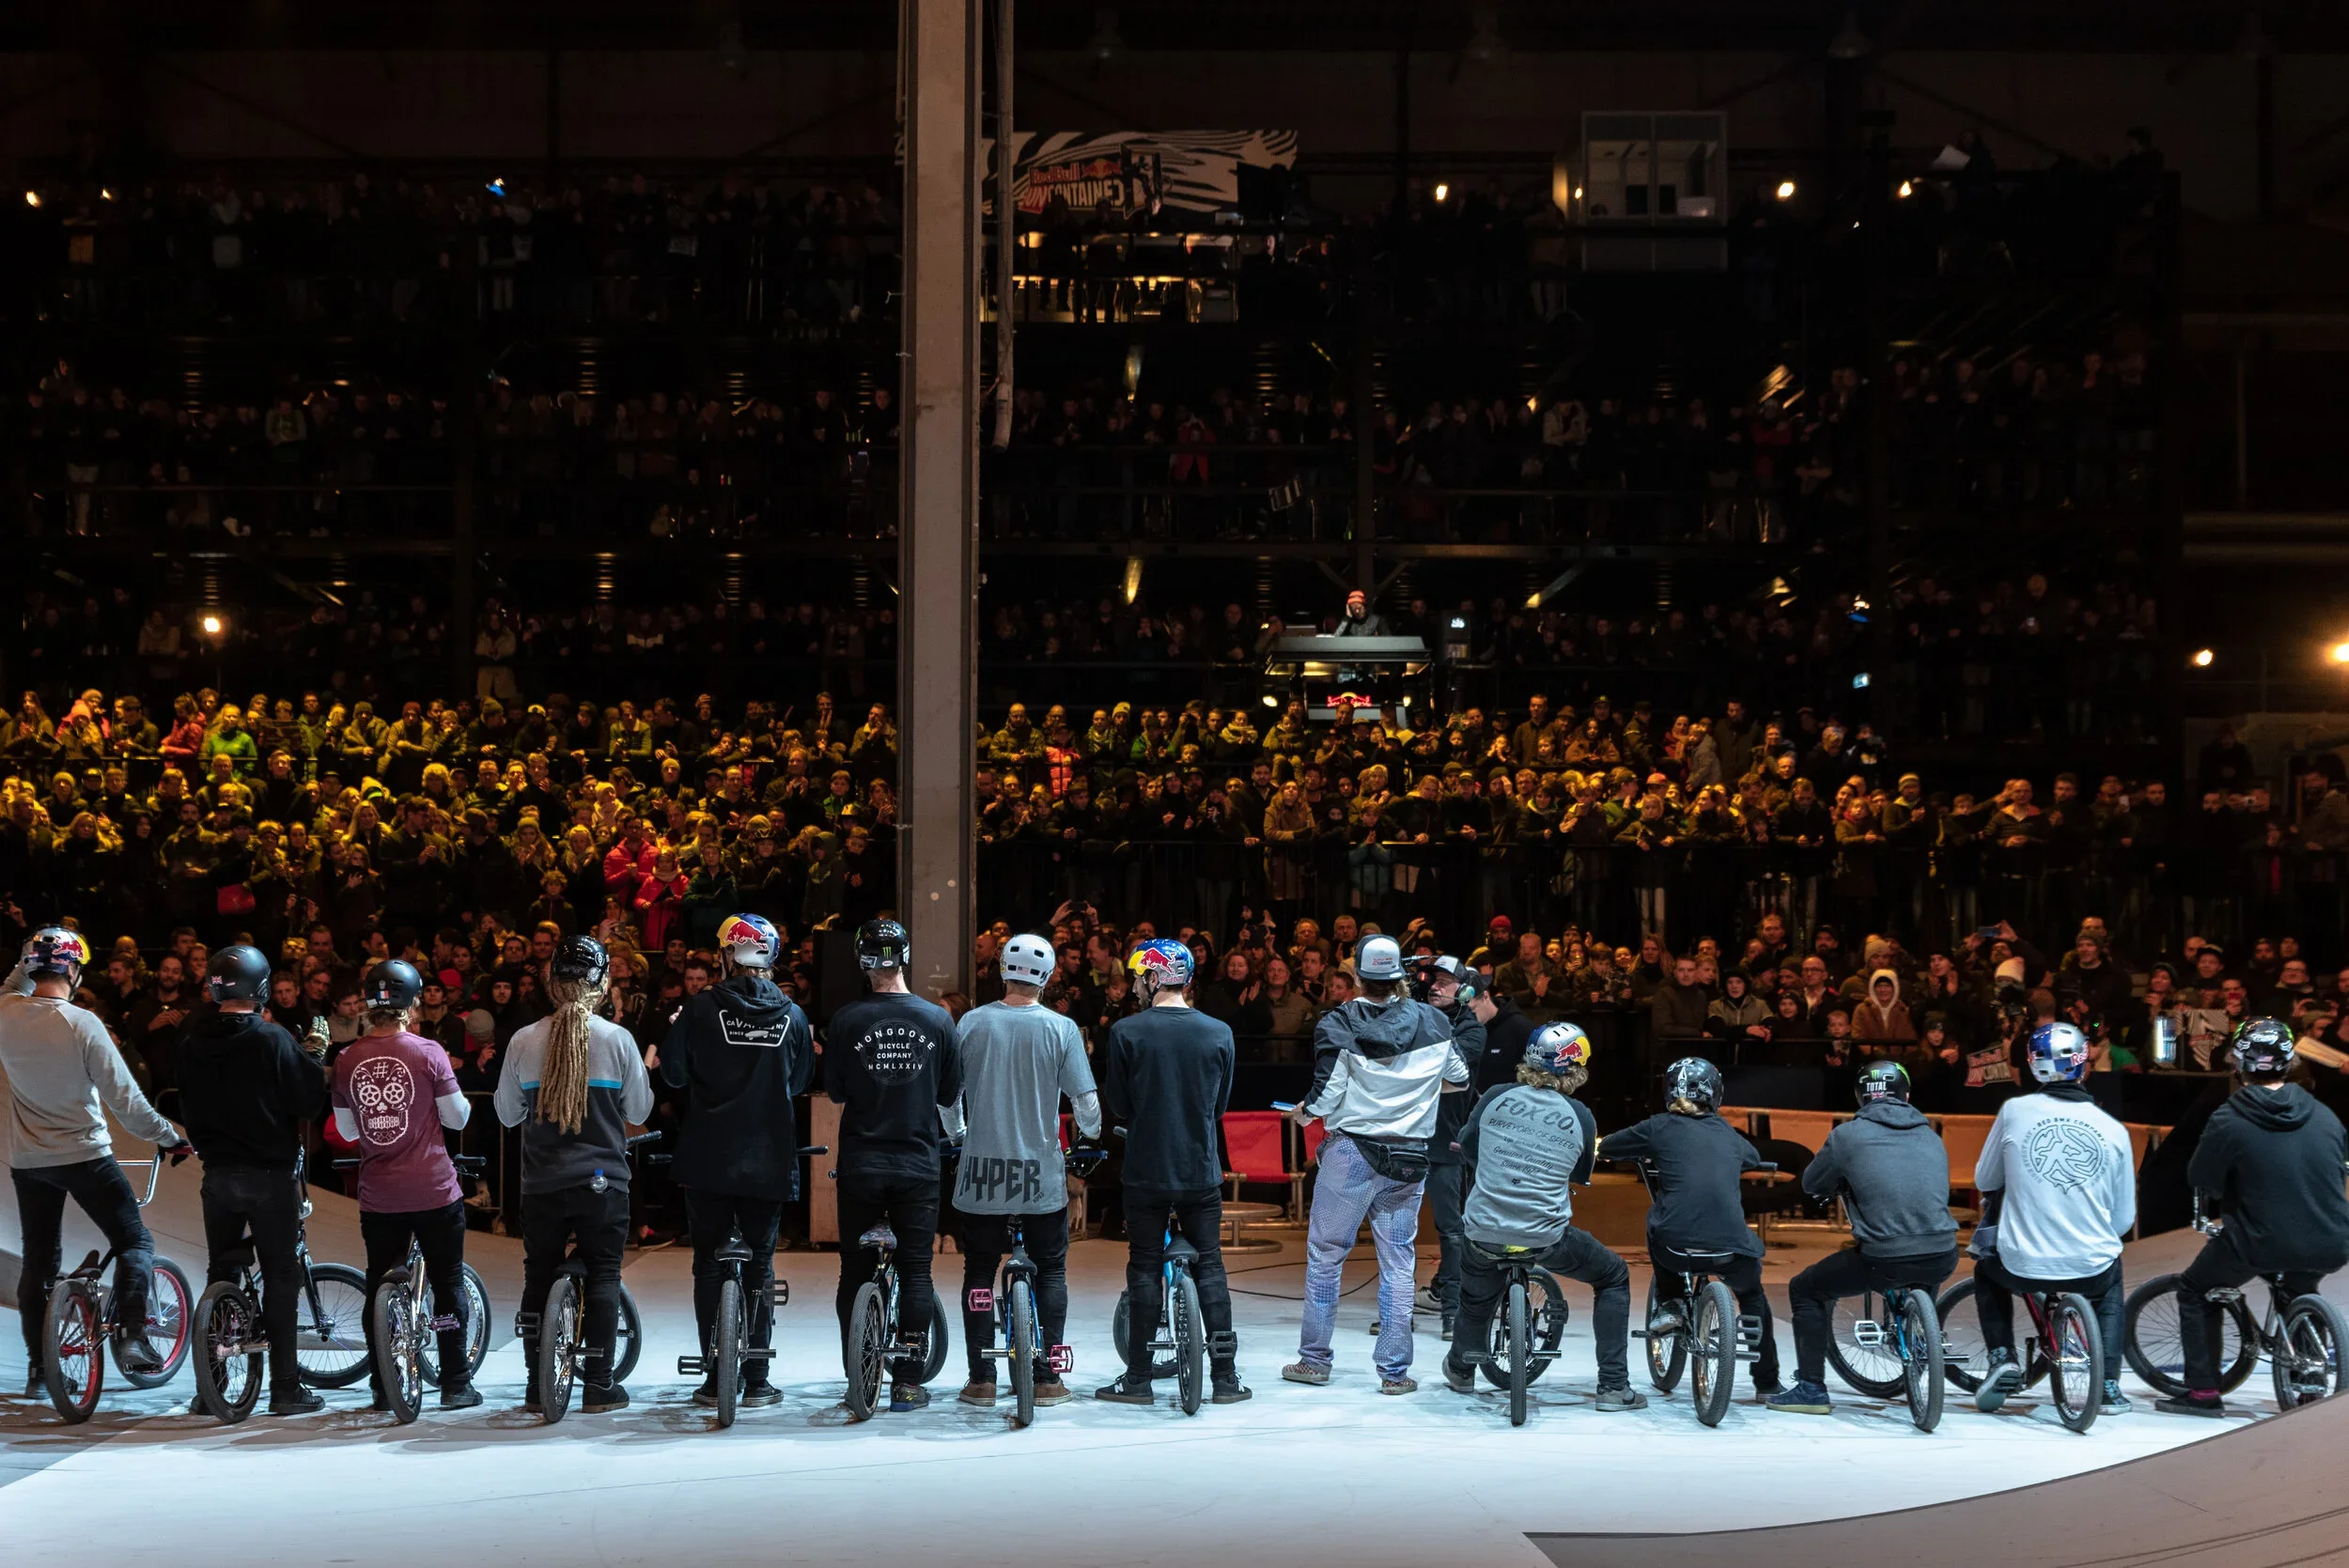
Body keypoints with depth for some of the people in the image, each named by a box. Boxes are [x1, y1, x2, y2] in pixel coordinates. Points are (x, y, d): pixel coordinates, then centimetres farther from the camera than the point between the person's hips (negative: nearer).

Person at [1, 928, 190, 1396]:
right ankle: (132, 1336, -8)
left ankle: (39, 1370, 16)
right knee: (134, 1242, 8)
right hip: (85, 1155, -5)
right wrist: (169, 1138, -6)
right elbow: (124, 1098, -15)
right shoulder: (82, 1024, -18)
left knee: (38, 1263, 13)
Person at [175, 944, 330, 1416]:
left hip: (218, 1174, 5)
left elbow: (186, 1109, 11)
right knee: (280, 1276, 2)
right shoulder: (272, 1039, -16)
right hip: (271, 1173, -5)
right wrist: (314, 1058, 2)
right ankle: (285, 1388, 2)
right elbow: (308, 1104, -12)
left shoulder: (192, 1040, 1)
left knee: (221, 1273, 15)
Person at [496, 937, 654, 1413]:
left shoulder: (524, 1041, -3)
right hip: (603, 1181, -2)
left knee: (538, 1278, 11)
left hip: (542, 1183, 2)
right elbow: (639, 1110, 3)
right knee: (603, 1275, 6)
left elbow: (507, 1113, 8)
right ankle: (600, 1383, 5)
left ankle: (537, 1385, 15)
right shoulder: (617, 1039, -7)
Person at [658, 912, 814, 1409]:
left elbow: (673, 1073, -2)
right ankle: (756, 1378, 8)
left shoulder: (701, 1008, -8)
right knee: (759, 1264, 9)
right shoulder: (792, 1015, -1)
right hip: (769, 1162, 2)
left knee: (709, 1264, 7)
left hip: (708, 1159, -1)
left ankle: (715, 1377, 7)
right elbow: (801, 1082, 10)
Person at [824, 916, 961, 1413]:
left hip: (860, 1162, 0)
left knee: (856, 1270, 10)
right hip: (918, 1162, 0)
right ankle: (907, 1381, 5)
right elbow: (952, 1094, 4)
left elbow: (834, 1094, 1)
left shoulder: (847, 1019, -7)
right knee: (915, 1270, 6)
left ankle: (858, 1377, 13)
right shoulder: (938, 1019, -4)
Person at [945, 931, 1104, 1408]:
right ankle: (1047, 1379, 8)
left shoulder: (972, 1022, -1)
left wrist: (958, 1132, 26)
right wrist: (1090, 1134, 18)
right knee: (1051, 1271, 11)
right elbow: (1086, 1100, -4)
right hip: (1042, 1172, -1)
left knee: (979, 1271, 11)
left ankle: (981, 1379, 10)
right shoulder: (1061, 1028, -5)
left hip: (982, 1170, 1)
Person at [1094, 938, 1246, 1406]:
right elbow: (1221, 1105, 8)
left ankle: (1138, 1379, 9)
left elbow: (1116, 1104, -2)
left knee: (1144, 1270, 6)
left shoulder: (1126, 1032, -10)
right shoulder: (1219, 1033, -2)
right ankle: (1225, 1376, 9)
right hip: (1202, 1169, 2)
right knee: (1209, 1266, 9)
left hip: (1146, 1169, -2)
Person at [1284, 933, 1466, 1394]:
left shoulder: (1338, 1026, -11)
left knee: (1325, 1253, 10)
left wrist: (1305, 1112, 9)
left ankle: (1314, 1360, 16)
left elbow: (1326, 1097, -13)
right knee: (1398, 1262, 8)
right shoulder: (1432, 1023, 0)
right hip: (1409, 1157, 3)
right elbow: (1459, 1079, 13)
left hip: (1350, 1152, -3)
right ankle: (1395, 1371, 8)